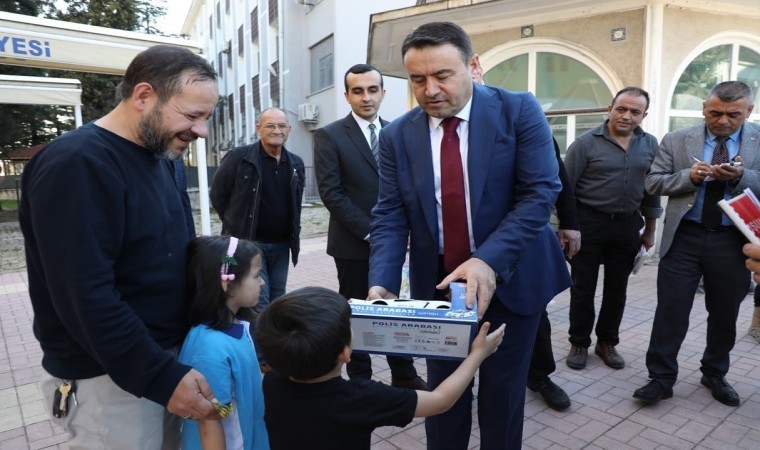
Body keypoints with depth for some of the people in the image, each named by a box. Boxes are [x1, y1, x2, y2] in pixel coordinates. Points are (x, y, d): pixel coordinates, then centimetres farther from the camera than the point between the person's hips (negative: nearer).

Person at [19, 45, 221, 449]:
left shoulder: (158, 155, 7)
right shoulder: (77, 164, -20)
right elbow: (85, 297, -26)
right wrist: (162, 377, -23)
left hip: (166, 356, 8)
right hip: (109, 377, -8)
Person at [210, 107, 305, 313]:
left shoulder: (296, 163, 6)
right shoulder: (238, 157, -9)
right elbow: (217, 195, 0)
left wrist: (293, 234, 13)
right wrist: (237, 225, 5)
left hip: (281, 245, 5)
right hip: (248, 243, -5)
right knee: (258, 304, -7)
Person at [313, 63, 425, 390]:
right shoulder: (329, 136, -5)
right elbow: (331, 192, -12)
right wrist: (369, 231, -15)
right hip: (354, 243, -3)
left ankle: (404, 375, 27)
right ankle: (361, 381, 24)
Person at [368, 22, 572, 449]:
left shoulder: (519, 110, -9)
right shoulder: (398, 135, -2)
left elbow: (540, 192, -16)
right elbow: (389, 216, -5)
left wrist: (489, 261, -29)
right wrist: (382, 282, -21)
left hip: (510, 279, -1)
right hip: (437, 284, 2)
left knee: (502, 388, 14)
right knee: (443, 387, 16)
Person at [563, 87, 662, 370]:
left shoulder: (650, 145, 5)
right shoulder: (586, 143, -9)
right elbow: (566, 188, -7)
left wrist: (650, 230, 12)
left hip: (627, 225, 4)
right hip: (589, 222, -4)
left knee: (617, 289, 12)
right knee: (583, 287, 5)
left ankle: (607, 342, 28)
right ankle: (579, 343, 20)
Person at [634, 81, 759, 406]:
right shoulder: (676, 141, 3)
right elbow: (653, 183, 0)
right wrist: (689, 176, -16)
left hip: (733, 241, 1)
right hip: (685, 236, -1)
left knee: (725, 314, 14)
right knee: (671, 311, 0)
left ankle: (715, 375, 34)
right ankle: (661, 379, 12)